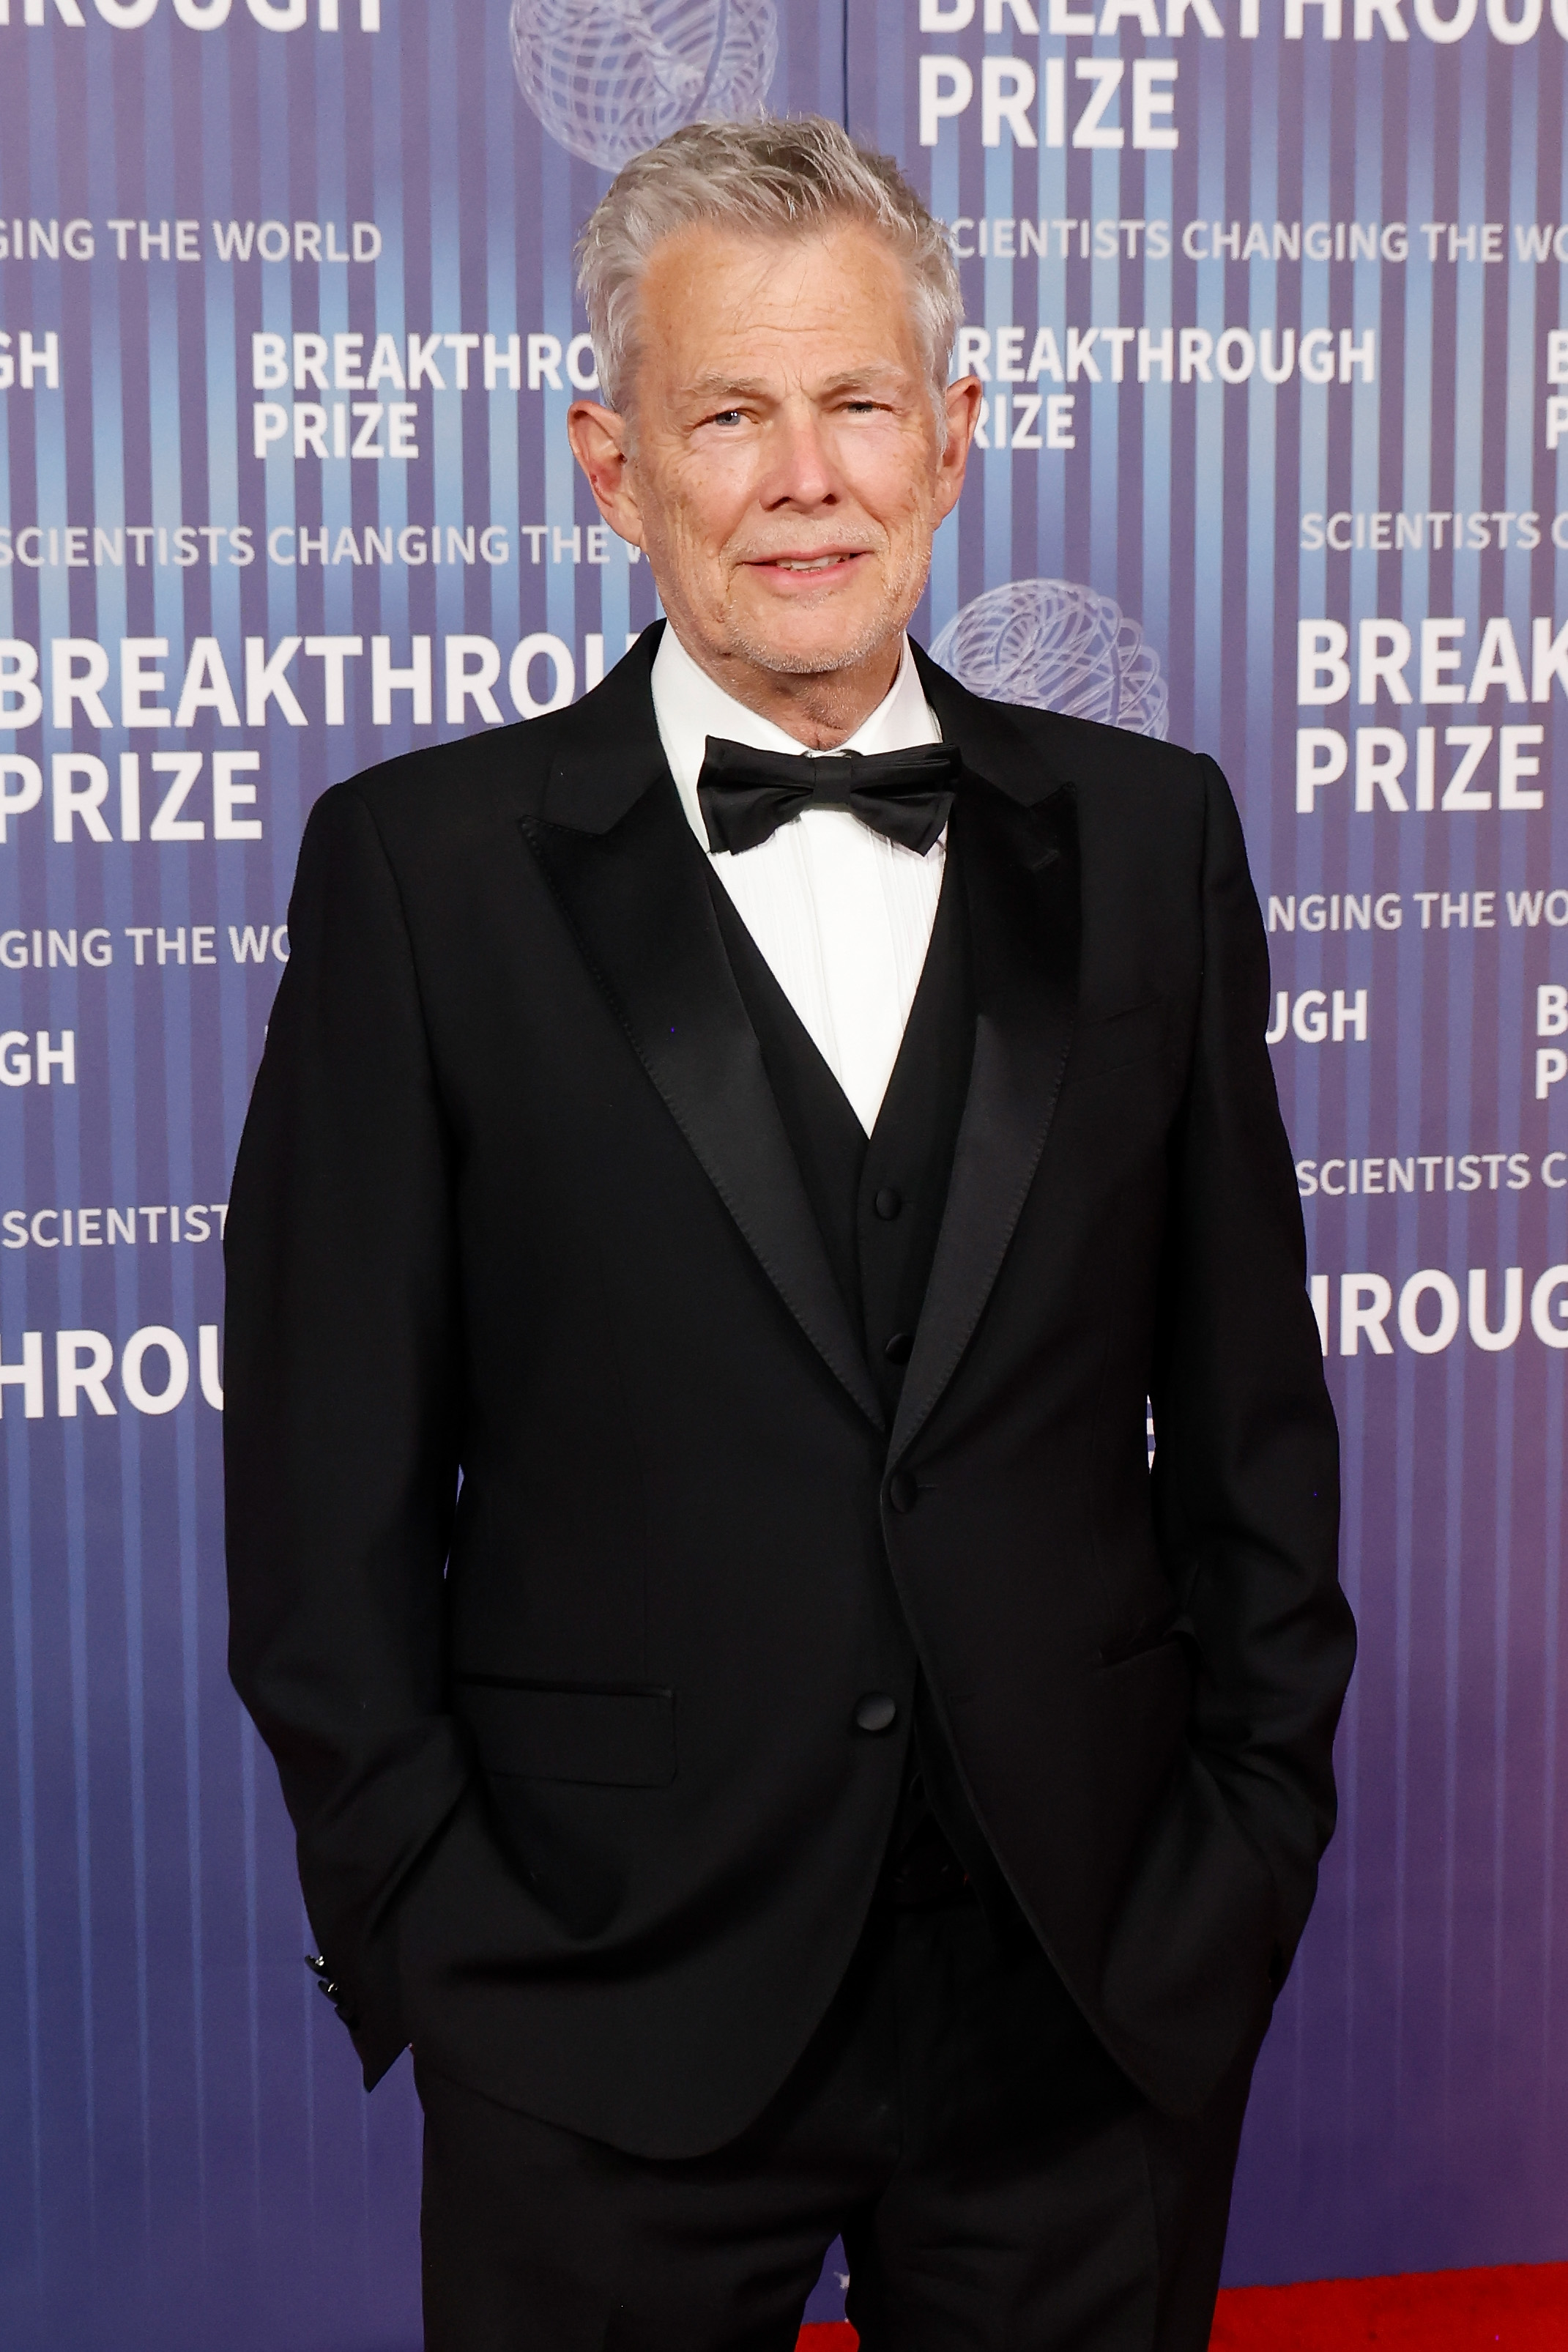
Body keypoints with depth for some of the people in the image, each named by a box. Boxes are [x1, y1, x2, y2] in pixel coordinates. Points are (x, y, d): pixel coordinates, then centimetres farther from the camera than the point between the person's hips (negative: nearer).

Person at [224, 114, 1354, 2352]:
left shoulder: (1145, 834, 4)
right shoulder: (425, 866, -4)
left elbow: (1250, 1393, 8)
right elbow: (329, 1486, -3)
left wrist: (1259, 1833, 4)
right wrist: (431, 1936, -6)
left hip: (1096, 2007, 3)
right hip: (612, 2043, -2)